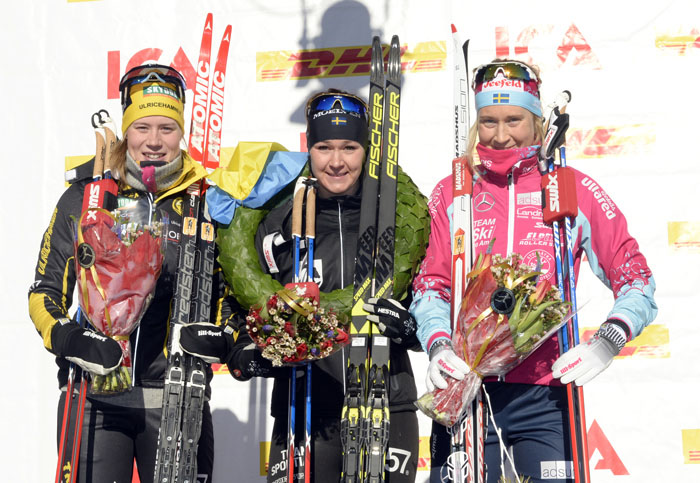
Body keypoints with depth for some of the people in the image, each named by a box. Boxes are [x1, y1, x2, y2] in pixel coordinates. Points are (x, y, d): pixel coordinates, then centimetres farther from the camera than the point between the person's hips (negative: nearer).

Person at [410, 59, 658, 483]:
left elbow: (635, 279, 5)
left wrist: (607, 342, -11)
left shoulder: (576, 189, 4)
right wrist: (438, 345, -10)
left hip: (547, 397, -1)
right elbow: (431, 285, 8)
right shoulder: (452, 192, 9)